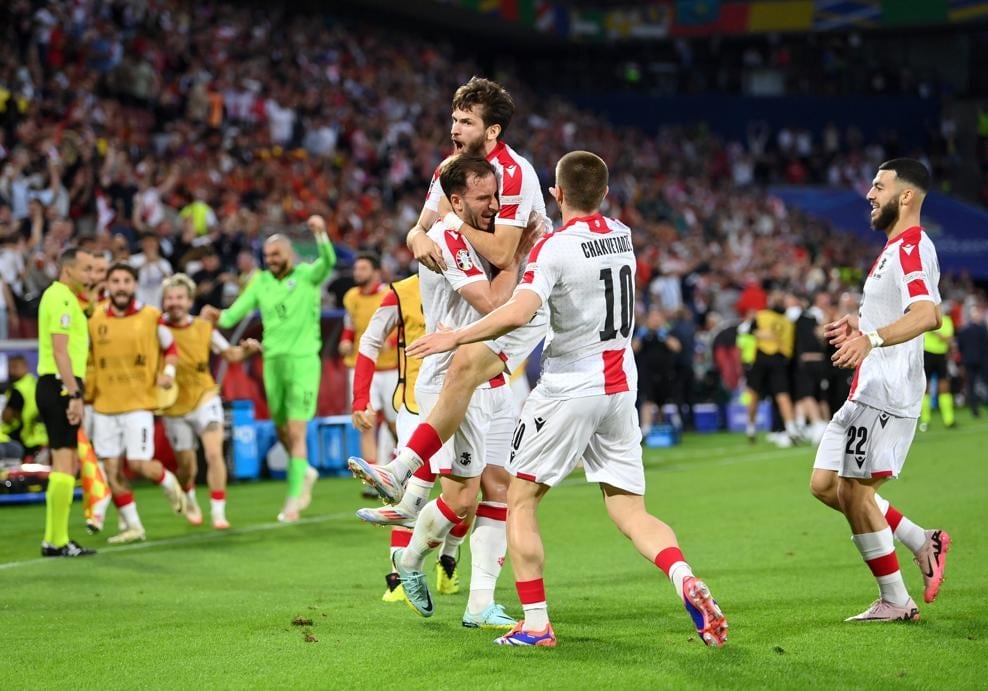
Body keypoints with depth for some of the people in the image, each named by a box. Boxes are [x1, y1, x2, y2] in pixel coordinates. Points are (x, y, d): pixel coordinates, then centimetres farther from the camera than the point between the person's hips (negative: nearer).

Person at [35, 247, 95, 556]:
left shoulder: (60, 297, 19)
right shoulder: (61, 299, -12)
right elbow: (60, 350, -20)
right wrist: (74, 394, -23)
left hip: (57, 388, 11)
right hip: (60, 386, -11)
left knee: (68, 463, 14)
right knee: (64, 463, -10)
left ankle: (53, 539, 16)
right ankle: (58, 541, -10)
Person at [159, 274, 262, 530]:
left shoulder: (204, 328, -3)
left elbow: (230, 354, 5)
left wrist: (247, 349, -14)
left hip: (204, 400, 0)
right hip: (173, 406, 0)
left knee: (214, 453, -17)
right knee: (186, 463, 11)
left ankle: (218, 512, -9)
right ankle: (189, 501, 43)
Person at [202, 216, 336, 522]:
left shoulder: (307, 276, -3)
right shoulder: (261, 282, 8)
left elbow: (328, 261, -23)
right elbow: (233, 314, 5)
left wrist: (320, 234, -41)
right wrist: (216, 316, -17)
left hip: (303, 361, -5)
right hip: (273, 360, 5)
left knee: (296, 433, -9)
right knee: (281, 430, 13)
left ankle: (293, 501, -5)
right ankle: (305, 473, 40)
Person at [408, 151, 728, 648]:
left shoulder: (554, 248, -14)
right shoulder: (622, 235, 7)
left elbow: (518, 313, -28)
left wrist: (454, 337, -20)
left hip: (569, 388, -6)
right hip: (621, 387, 6)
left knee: (520, 499, 8)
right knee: (631, 513, 7)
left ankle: (535, 623, 3)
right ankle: (687, 583, -20)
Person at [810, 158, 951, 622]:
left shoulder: (911, 247, -15)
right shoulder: (896, 248, 19)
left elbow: (928, 315, -31)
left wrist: (872, 338, -42)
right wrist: (861, 325, 22)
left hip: (886, 393, -11)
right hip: (869, 390, 11)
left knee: (853, 491, -8)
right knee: (825, 485, 10)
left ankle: (895, 601, 2)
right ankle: (923, 543, 14)